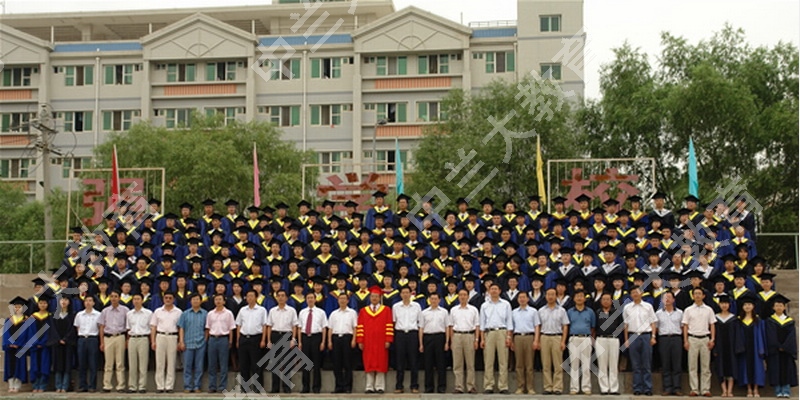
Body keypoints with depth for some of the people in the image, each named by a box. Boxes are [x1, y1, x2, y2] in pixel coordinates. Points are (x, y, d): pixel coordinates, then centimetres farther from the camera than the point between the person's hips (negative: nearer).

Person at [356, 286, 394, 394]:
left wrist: (388, 340, -9)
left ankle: (380, 387, 0)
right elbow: (360, 327, 6)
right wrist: (360, 341, -2)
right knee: (368, 364, 1)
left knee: (381, 364, -2)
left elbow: (389, 326, 0)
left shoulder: (386, 310, 5)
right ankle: (370, 387, 4)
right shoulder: (363, 311, 10)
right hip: (368, 342, 2)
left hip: (381, 343, -2)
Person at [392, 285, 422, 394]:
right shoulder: (396, 306, 7)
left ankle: (414, 386, 5)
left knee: (413, 361, -1)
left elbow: (420, 321, 9)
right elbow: (393, 322, 10)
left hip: (412, 333, 0)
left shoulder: (416, 306, 6)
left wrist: (420, 334, 2)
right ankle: (399, 386, 6)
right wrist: (392, 336, 4)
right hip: (400, 334, 0)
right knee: (400, 361, 1)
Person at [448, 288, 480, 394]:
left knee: (470, 363, 0)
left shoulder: (473, 309, 7)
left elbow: (477, 326, 5)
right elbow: (451, 326, 10)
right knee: (457, 364, 1)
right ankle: (459, 387, 3)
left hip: (469, 335, -1)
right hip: (457, 336, 1)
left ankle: (471, 387, 4)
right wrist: (451, 341, 4)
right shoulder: (453, 310, 11)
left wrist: (476, 340, -4)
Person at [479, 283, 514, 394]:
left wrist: (508, 336, -4)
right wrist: (482, 339, 4)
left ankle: (503, 386, -2)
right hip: (489, 333, 1)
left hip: (502, 332, -1)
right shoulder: (484, 305, 13)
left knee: (503, 361, -3)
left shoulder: (506, 304, 9)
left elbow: (509, 321, 6)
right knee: (488, 361, -1)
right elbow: (482, 323, 11)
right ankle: (488, 386, 1)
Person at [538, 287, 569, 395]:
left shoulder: (561, 310, 4)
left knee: (558, 365, -2)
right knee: (546, 365, 3)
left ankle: (557, 387, 0)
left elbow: (565, 327, 2)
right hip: (544, 337, 2)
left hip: (557, 337, -2)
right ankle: (548, 387, 7)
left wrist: (563, 341, -7)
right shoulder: (541, 311, 10)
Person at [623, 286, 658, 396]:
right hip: (633, 336, 1)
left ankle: (648, 388, 4)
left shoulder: (648, 306, 6)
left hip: (646, 336, -1)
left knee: (646, 365, 1)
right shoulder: (627, 308, 8)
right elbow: (625, 325, 11)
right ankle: (637, 388, 7)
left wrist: (653, 337, -2)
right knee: (636, 365, 3)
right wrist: (626, 340, 7)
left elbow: (653, 322, 6)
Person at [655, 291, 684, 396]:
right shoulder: (658, 313, 11)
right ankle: (667, 388, 1)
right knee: (665, 365, -1)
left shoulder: (679, 313, 11)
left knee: (677, 364, -2)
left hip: (676, 338, 0)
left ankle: (677, 388, 0)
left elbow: (683, 327, 12)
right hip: (663, 339, 0)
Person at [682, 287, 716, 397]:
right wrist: (686, 341, -2)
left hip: (705, 339, 0)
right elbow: (685, 326, 5)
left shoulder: (708, 310, 7)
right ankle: (694, 389, 3)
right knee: (692, 365, 0)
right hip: (692, 338, 0)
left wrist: (712, 339, -3)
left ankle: (705, 389, 4)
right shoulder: (688, 310, 6)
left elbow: (712, 325, 8)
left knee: (706, 366, 1)